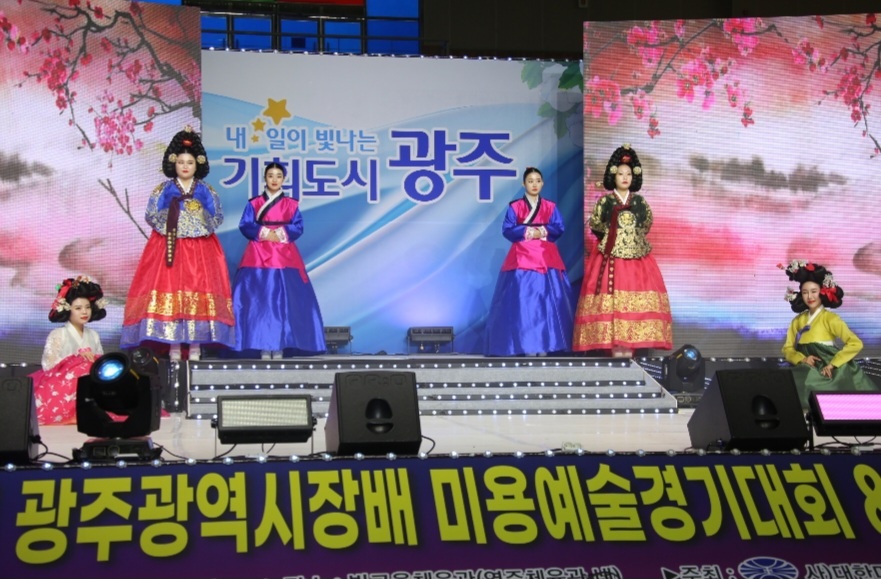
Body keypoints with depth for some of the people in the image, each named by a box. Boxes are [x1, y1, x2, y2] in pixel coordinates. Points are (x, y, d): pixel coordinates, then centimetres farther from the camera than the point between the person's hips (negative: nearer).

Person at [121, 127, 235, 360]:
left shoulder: (205, 191, 9)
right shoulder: (164, 189, 7)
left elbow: (218, 217, 5)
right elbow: (151, 214, 1)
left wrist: (200, 218, -9)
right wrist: (169, 220, -10)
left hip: (200, 247, 1)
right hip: (170, 246, -1)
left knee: (198, 292, -5)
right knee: (170, 291, -8)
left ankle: (195, 346, -2)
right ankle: (173, 347, -5)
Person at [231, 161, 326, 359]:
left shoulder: (291, 204, 10)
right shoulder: (254, 203, 9)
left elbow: (298, 228, 1)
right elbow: (245, 226, -1)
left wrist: (281, 233, -14)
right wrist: (264, 233, -14)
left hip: (284, 255, 0)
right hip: (259, 255, 0)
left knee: (283, 299, -6)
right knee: (259, 298, -7)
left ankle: (280, 346, -5)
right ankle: (263, 346, -6)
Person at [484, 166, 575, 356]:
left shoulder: (550, 207, 13)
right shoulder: (514, 207, 6)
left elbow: (559, 229, 2)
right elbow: (507, 230, -4)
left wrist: (542, 231, -13)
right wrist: (526, 231, -13)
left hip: (546, 258, 2)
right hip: (522, 258, -2)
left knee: (547, 300, -5)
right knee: (520, 300, -9)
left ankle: (544, 344, -3)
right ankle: (521, 345, -9)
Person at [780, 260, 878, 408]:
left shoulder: (830, 318, -4)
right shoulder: (797, 321, 13)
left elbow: (856, 344, -13)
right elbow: (788, 349, 10)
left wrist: (833, 364, -17)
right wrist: (802, 359, -11)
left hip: (830, 372, -5)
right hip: (809, 371, 5)